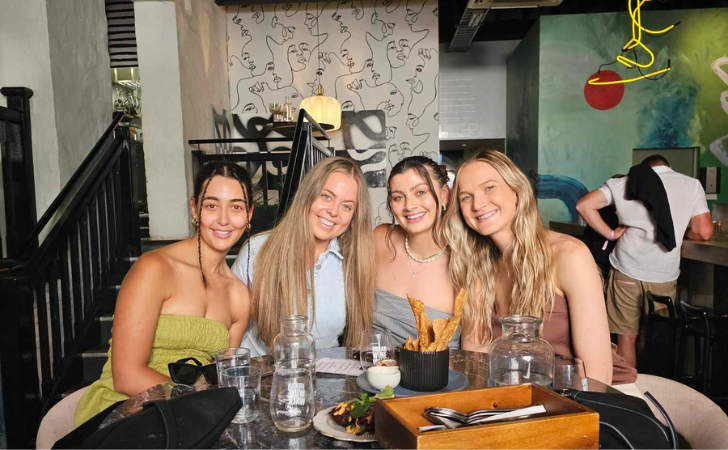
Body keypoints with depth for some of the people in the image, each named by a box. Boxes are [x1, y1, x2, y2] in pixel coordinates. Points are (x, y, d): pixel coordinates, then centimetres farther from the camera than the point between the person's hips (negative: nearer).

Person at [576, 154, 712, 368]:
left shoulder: (626, 182, 6)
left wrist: (612, 234, 3)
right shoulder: (692, 185, 6)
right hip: (664, 276, 1)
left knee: (627, 338, 9)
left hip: (627, 271, 0)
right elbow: (704, 232, 2)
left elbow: (584, 205, -3)